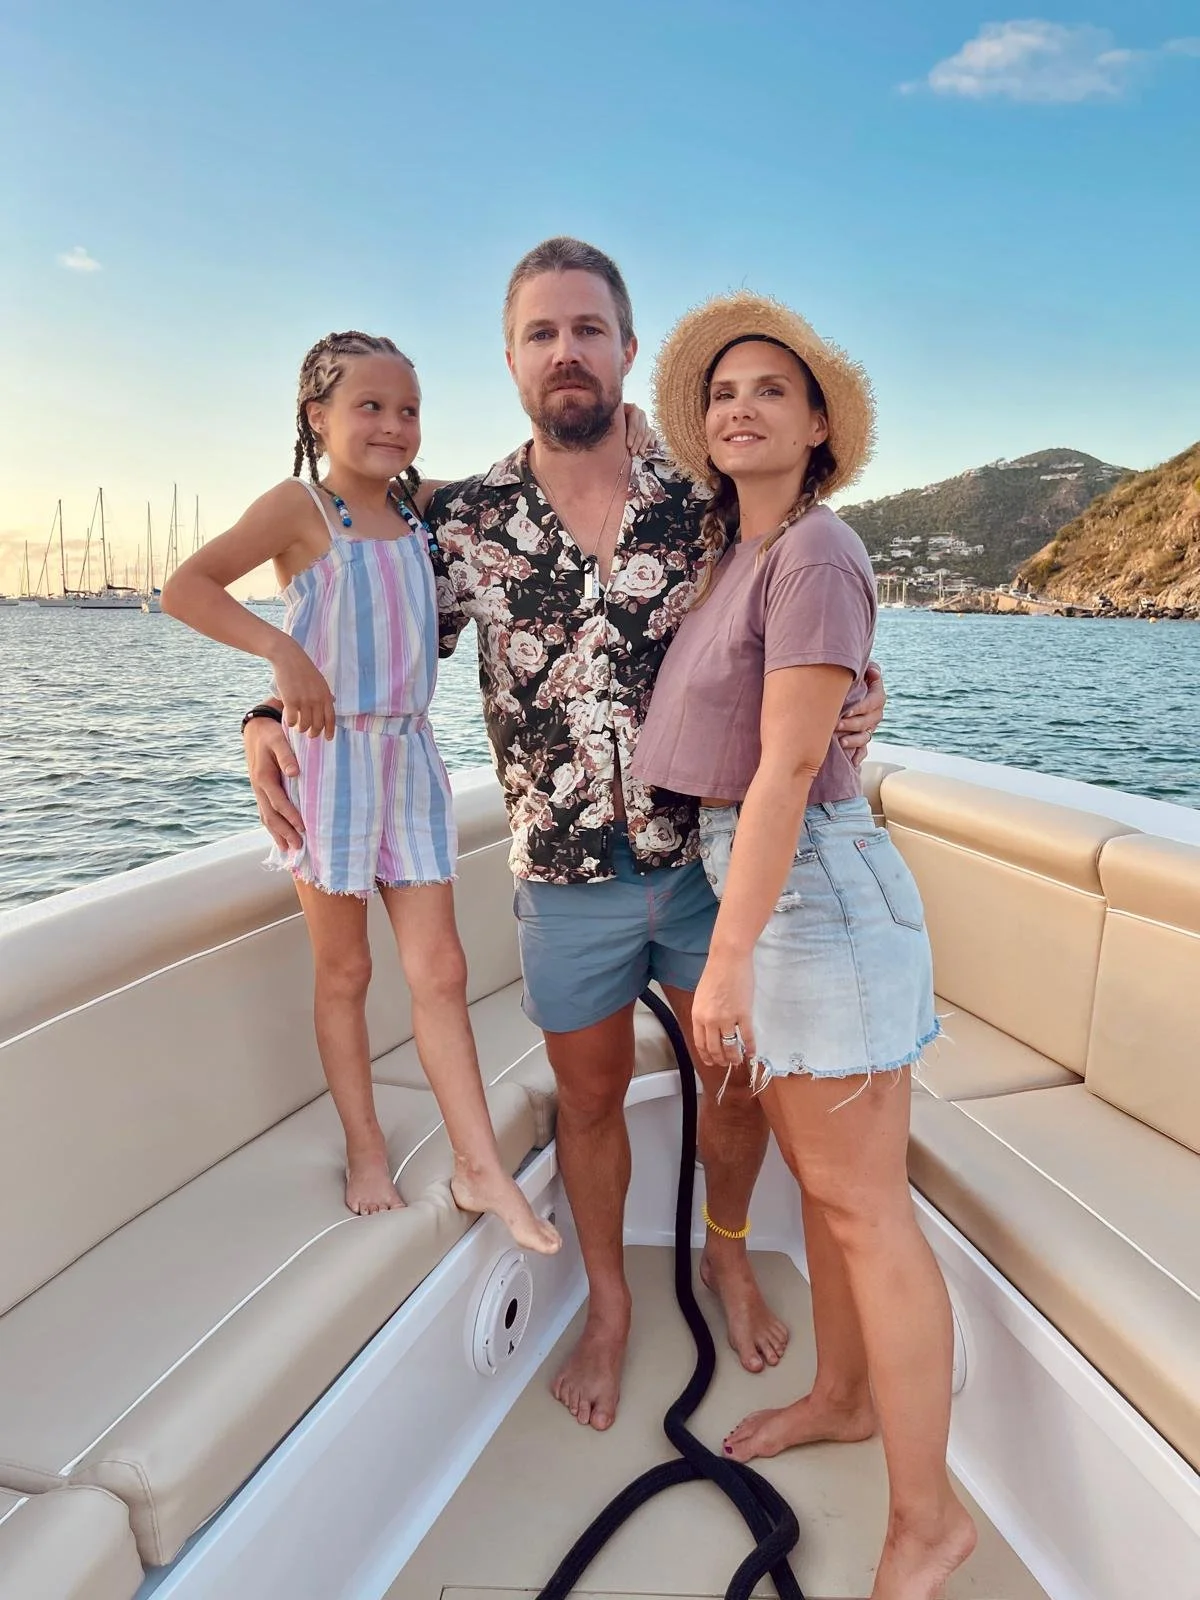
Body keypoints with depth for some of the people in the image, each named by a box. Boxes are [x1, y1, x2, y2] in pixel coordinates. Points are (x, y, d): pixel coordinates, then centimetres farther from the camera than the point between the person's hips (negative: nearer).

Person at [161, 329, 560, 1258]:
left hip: (411, 756, 5)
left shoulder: (418, 507, 10)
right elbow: (184, 589, -14)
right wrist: (282, 650, -26)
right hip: (331, 755, -4)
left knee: (440, 971, 5)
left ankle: (480, 1168, 14)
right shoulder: (302, 505, -6)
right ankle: (367, 1152, 25)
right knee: (345, 971, 9)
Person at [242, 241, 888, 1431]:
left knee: (740, 1079, 14)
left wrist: (856, 691, -15)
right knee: (590, 1099, 16)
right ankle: (607, 1304, 43)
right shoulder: (462, 521, -4)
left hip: (708, 856, 1)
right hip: (567, 877, 0)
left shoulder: (702, 506, -3)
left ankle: (727, 1254, 46)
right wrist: (274, 720, -15)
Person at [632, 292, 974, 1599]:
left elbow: (788, 769, -22)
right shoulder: (739, 555, 12)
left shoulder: (815, 557, -15)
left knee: (861, 1204, 0)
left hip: (814, 889, -9)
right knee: (816, 1170, 20)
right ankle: (841, 1395, 39)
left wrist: (726, 961, -22)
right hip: (753, 881, 9)